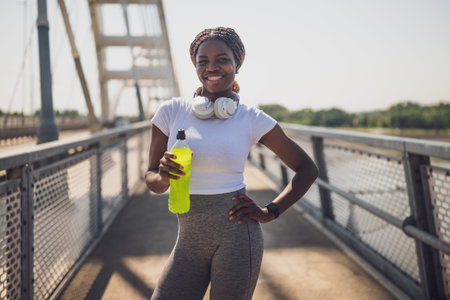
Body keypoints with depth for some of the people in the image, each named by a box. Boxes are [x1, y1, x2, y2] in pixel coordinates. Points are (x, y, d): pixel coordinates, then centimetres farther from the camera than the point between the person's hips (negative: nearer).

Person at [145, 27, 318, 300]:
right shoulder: (171, 111, 1)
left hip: (235, 235, -2)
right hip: (189, 241, 2)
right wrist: (164, 177, -16)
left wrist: (270, 212, -3)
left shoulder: (253, 120, -3)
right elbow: (152, 180, 7)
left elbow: (307, 169, 6)